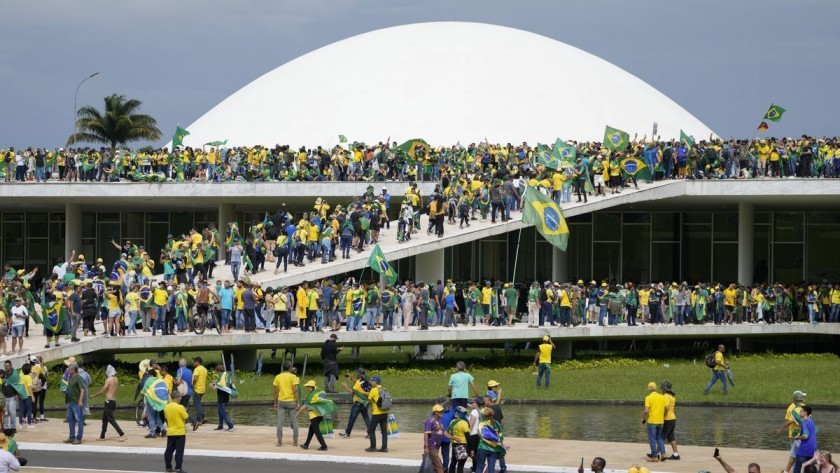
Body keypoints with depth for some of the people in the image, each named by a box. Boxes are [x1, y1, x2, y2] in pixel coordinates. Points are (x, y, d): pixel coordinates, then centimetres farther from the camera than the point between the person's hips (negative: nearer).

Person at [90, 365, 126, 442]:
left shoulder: (109, 380, -13)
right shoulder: (116, 380, 11)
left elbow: (102, 391, -14)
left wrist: (93, 395, -1)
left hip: (109, 401, -9)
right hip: (114, 400, 9)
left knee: (111, 419, -10)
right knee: (104, 419, 18)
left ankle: (122, 435, -19)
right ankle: (102, 436, 23)